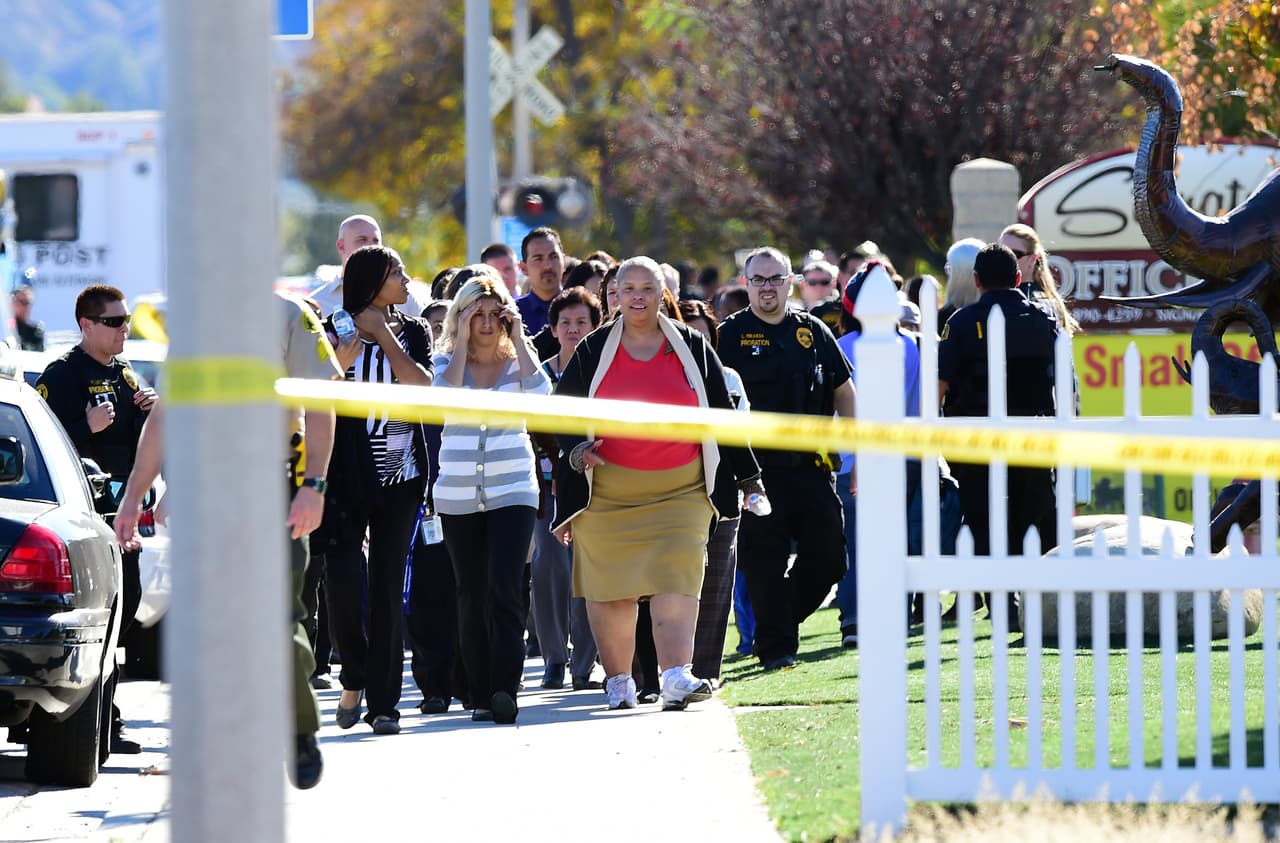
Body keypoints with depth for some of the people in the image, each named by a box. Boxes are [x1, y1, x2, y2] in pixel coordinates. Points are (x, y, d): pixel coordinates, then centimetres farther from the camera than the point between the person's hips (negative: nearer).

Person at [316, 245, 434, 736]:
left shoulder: (413, 331, 8)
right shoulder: (336, 332, 0)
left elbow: (421, 387, -8)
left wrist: (384, 336, -7)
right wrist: (341, 364, -18)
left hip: (400, 476, 2)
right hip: (347, 474, -2)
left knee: (388, 588, 1)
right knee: (343, 578, -13)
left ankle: (383, 703, 4)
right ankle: (353, 677, 11)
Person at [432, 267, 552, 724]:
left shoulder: (518, 359, 5)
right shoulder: (447, 360, 6)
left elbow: (540, 393, -16)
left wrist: (518, 340, -10)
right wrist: (462, 343, -11)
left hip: (513, 492, -2)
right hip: (458, 495, 2)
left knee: (504, 588, -15)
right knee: (471, 596, 6)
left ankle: (505, 690, -22)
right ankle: (480, 695, 12)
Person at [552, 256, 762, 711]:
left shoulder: (692, 349, 7)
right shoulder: (592, 352, 6)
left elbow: (722, 415, 13)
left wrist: (748, 477, 14)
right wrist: (576, 450, -10)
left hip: (681, 490, -1)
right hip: (608, 491, 1)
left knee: (676, 579, -14)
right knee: (610, 587, 3)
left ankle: (677, 675, -22)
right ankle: (618, 680, 14)